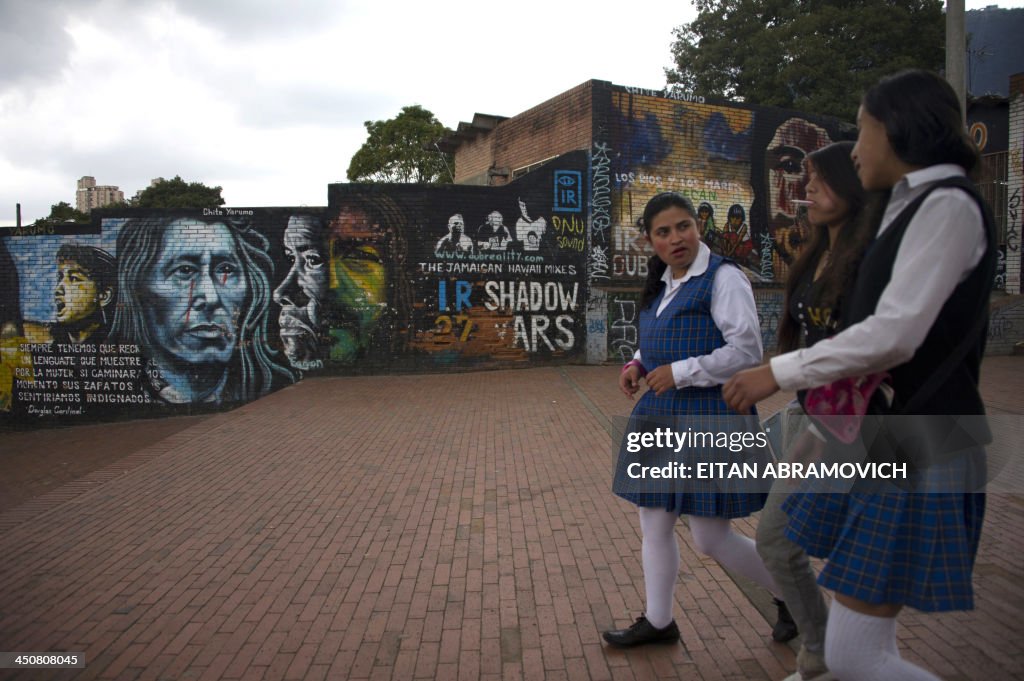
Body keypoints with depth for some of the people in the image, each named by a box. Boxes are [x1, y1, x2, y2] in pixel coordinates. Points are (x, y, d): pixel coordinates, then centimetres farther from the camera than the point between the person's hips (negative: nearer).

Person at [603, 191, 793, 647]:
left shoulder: (723, 278, -13)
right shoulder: (661, 285, 12)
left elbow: (747, 351, -19)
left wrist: (680, 372, -19)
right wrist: (638, 365, 4)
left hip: (709, 419, -8)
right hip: (661, 414, 8)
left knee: (711, 539, 1)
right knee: (654, 524, 14)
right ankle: (658, 621, 33)